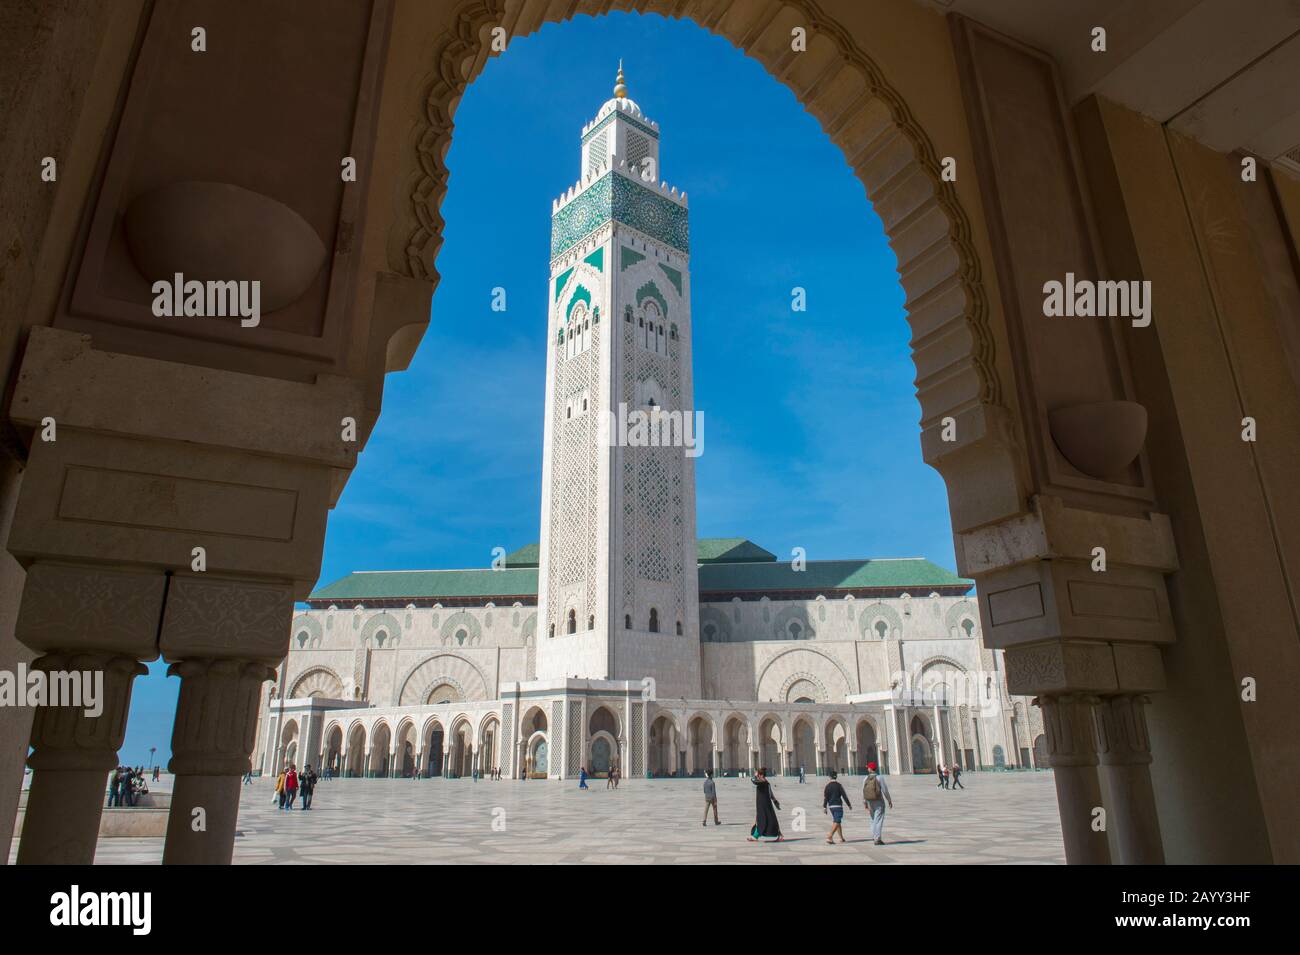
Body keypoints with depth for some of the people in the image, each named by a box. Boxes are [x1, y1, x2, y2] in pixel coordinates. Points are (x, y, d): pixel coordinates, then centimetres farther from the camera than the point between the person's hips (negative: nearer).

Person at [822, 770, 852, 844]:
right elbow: (844, 796, -7)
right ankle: (830, 836, -22)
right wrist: (849, 805, 2)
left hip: (831, 806, 5)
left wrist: (824, 807, 4)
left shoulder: (827, 786, 3)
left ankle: (841, 838, 22)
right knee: (837, 822, -8)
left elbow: (825, 797, 1)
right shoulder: (838, 785, -8)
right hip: (838, 805, -5)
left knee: (836, 821, 17)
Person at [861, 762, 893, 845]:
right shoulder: (879, 778, -10)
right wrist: (889, 800, -1)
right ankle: (878, 839, -8)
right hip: (879, 802, -4)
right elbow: (885, 790, -11)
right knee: (879, 820, -3)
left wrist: (864, 803, 12)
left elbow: (863, 792, 3)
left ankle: (874, 836, 15)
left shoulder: (865, 779, 1)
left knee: (873, 820, 17)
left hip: (870, 802, 4)